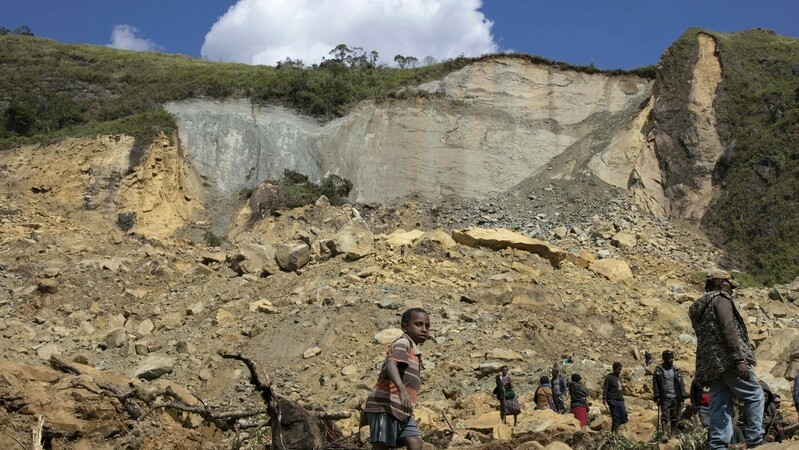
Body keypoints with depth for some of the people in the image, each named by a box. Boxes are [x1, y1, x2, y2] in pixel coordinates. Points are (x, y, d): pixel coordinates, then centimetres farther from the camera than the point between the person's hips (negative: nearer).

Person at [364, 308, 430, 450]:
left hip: (401, 409, 9)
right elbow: (391, 364, -29)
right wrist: (402, 390, -43)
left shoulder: (414, 350, 22)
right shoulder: (403, 343, -9)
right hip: (385, 406, -9)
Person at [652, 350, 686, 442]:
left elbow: (681, 383, 8)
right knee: (665, 416, -9)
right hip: (664, 397, -3)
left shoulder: (676, 370, 7)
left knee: (674, 417, 6)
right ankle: (663, 434, -12)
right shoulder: (659, 370, -2)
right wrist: (657, 396, -6)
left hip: (675, 397, 3)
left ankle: (673, 434, 14)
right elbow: (655, 383, -1)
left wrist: (682, 395, 2)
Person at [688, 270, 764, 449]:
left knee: (720, 406, 4)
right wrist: (740, 359, -21)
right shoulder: (720, 299, -2)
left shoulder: (699, 308, 26)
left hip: (710, 365, 8)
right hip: (727, 359, -8)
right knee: (754, 395, 0)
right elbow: (728, 329, -15)